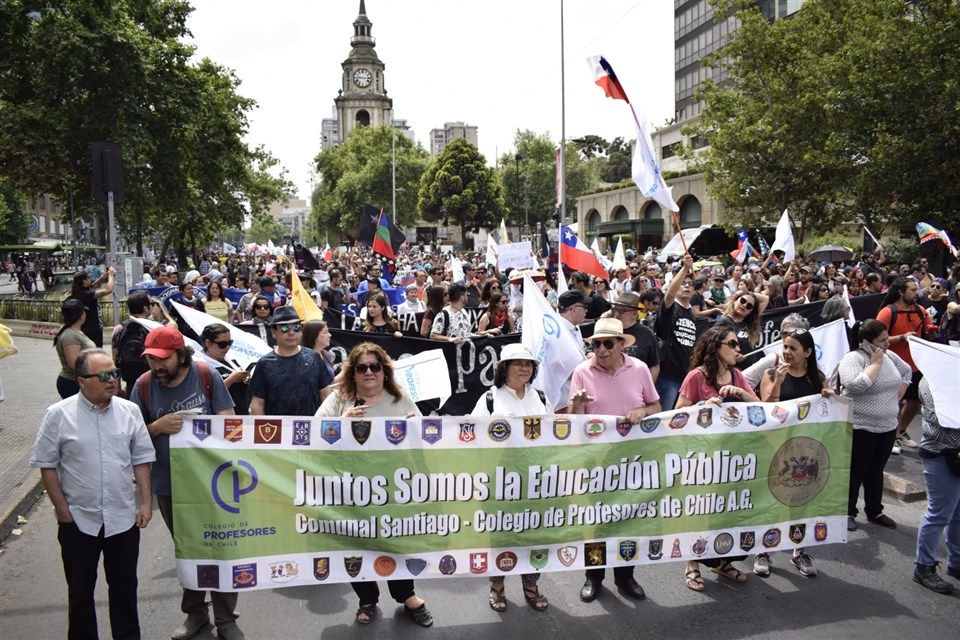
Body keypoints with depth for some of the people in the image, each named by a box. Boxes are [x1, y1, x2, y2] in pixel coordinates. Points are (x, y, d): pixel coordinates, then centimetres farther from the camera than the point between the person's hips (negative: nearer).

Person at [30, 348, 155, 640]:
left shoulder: (130, 411, -1)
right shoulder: (59, 415, -8)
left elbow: (141, 459, 5)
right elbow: (46, 465, -3)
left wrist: (146, 501, 0)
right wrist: (63, 510, -6)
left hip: (124, 518, 2)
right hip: (78, 520, -2)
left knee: (124, 586, 15)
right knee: (80, 591, 13)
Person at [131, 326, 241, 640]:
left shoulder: (206, 375, -13)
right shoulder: (144, 386, -7)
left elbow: (227, 419, -7)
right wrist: (159, 427, -21)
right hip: (170, 483, 3)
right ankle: (195, 612, 38)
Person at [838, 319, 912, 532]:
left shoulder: (889, 356, 5)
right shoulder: (853, 359, -16)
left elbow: (907, 371, 23)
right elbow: (856, 385, -31)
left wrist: (896, 397, 12)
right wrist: (875, 362, -22)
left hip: (888, 426, 7)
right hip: (860, 427, -7)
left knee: (876, 470, 17)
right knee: (856, 472, 4)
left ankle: (875, 511, 29)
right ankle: (848, 512, 16)